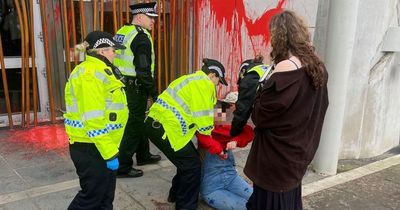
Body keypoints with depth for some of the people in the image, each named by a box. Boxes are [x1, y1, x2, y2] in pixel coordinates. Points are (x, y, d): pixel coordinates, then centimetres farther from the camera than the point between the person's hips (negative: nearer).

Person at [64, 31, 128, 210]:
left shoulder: (98, 70, 14)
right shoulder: (91, 74, -20)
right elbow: (93, 120, -26)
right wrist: (109, 153, -23)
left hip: (100, 145, 10)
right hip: (90, 148, -10)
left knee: (105, 195, 18)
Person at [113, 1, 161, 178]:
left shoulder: (121, 32, 13)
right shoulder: (141, 37, -16)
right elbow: (144, 71, -21)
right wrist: (154, 94, -14)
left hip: (121, 85, 10)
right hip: (135, 88, -10)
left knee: (139, 121, 21)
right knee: (133, 126, -1)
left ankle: (143, 155, 36)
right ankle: (122, 167, 7)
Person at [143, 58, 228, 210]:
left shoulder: (193, 79, 24)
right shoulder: (205, 84, -7)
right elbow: (203, 115, -10)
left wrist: (203, 128, 19)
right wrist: (207, 131, 8)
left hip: (157, 123, 10)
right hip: (166, 128, -10)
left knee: (187, 159, 22)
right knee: (192, 166, 1)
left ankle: (176, 194, 37)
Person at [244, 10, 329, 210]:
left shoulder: (286, 68, -23)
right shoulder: (317, 67, 2)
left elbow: (259, 116, -20)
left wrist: (261, 90, -3)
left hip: (277, 156, -8)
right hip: (298, 152, 8)